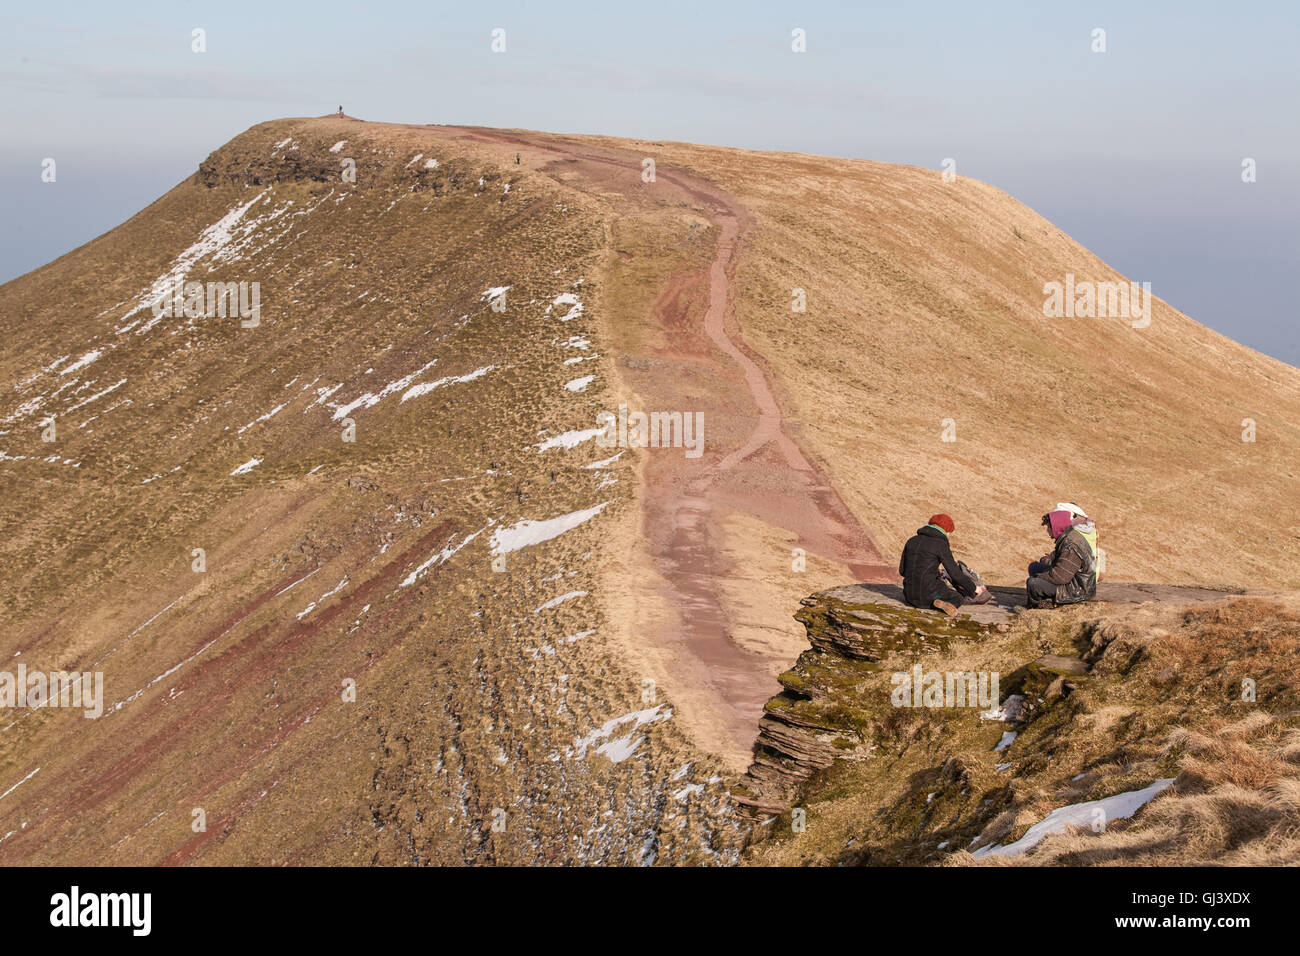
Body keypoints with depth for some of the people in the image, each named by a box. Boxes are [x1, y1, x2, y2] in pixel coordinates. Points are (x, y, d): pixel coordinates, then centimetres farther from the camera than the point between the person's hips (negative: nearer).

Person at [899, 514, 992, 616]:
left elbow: (902, 570, 11)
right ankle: (942, 604, -12)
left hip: (909, 594, 7)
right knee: (958, 599, 19)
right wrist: (974, 588, 7)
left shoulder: (911, 541, 8)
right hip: (928, 593, -7)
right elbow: (955, 574, -7)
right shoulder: (941, 544, -8)